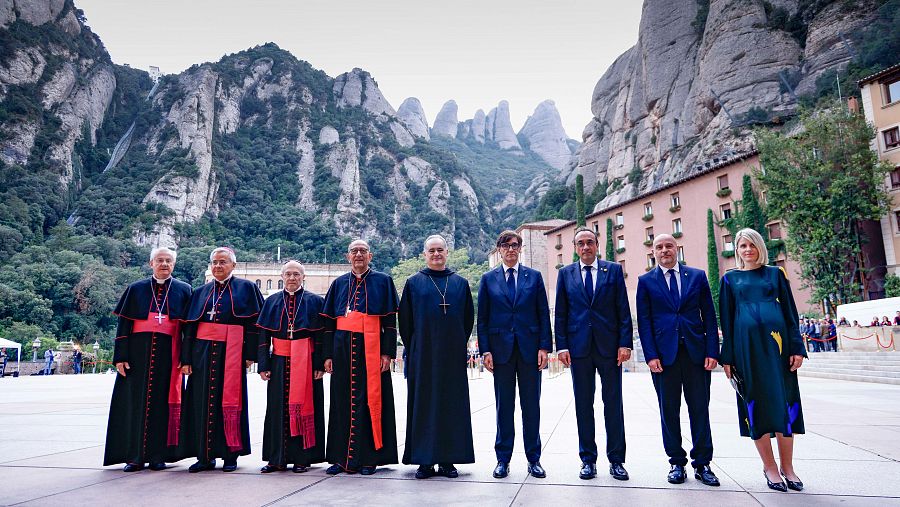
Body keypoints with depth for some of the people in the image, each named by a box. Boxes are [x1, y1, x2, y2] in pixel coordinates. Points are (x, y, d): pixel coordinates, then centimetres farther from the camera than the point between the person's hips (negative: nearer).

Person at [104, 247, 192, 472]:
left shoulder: (183, 291, 7)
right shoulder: (136, 289, 9)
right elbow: (123, 324, 6)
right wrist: (120, 357, -3)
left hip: (168, 354, -1)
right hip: (139, 353, 1)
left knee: (162, 402, 2)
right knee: (136, 401, 3)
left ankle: (158, 455, 11)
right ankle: (135, 455, 12)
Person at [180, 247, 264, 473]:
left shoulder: (246, 288, 3)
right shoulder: (201, 292, 14)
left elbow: (255, 322, -1)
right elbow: (190, 326, 12)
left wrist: (250, 354, -8)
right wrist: (186, 359, 4)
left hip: (232, 352, -4)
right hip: (203, 352, 4)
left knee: (230, 402, 0)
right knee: (203, 402, 4)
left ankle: (231, 455, 10)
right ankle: (205, 456, 13)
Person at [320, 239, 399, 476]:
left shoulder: (383, 281, 6)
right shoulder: (339, 284, 15)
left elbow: (390, 320, 1)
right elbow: (329, 321, 13)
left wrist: (387, 352, -7)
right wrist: (328, 354, 5)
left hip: (371, 348, -3)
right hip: (343, 349, 3)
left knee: (370, 400, -1)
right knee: (343, 402, 6)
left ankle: (369, 458, 8)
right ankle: (342, 457, 14)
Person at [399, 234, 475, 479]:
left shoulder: (461, 283, 9)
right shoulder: (414, 283, 5)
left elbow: (468, 319, 11)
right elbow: (404, 320, 6)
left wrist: (459, 345, 4)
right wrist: (411, 349, 2)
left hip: (452, 357, 1)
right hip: (422, 356, -1)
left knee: (451, 404, 3)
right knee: (423, 404, 1)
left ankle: (448, 460, 13)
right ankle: (425, 461, 10)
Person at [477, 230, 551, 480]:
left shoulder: (534, 277, 6)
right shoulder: (488, 279, 6)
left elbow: (544, 314, 4)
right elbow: (482, 317, 4)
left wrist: (544, 347, -4)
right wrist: (485, 350, -3)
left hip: (530, 348, 0)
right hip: (501, 349, 0)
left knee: (531, 405, 7)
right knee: (504, 406, 7)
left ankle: (533, 459, 18)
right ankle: (503, 459, 17)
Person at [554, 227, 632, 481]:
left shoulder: (613, 270, 6)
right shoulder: (566, 274, 8)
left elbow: (623, 310, 2)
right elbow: (560, 314, 7)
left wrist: (625, 343, -6)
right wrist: (562, 346, -2)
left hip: (609, 346, -1)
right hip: (579, 346, 1)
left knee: (613, 403, 5)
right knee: (583, 405, 7)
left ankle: (616, 460, 16)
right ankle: (588, 459, 17)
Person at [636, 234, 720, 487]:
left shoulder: (697, 276, 9)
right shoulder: (646, 281, 6)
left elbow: (710, 317, 6)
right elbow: (644, 321, 2)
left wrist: (712, 351, -3)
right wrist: (651, 355, -7)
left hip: (696, 352, 1)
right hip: (664, 354, -1)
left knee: (700, 409, 5)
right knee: (669, 411, 5)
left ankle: (702, 464, 16)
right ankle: (677, 463, 16)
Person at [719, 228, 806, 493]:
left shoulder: (775, 273, 12)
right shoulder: (730, 279, 11)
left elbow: (790, 311, 9)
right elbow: (726, 319, 8)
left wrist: (796, 348, -1)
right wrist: (728, 357, 2)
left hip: (776, 340, 1)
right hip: (746, 344, 0)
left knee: (784, 400, 2)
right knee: (756, 401, 1)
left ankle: (787, 466, 14)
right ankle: (769, 466, 12)